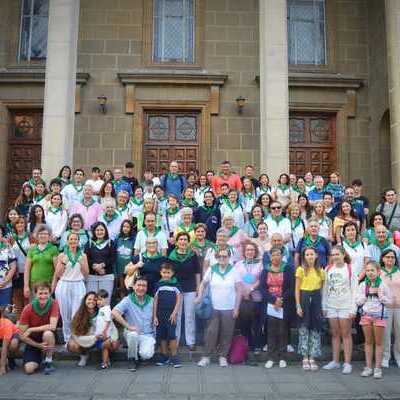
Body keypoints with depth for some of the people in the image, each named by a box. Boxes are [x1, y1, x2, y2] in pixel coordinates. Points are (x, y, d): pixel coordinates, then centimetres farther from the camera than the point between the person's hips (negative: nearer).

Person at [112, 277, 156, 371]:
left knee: (147, 355, -27)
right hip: (132, 333, 0)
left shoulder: (151, 301, 4)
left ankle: (143, 351, 13)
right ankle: (133, 359, -7)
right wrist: (128, 326, -21)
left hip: (148, 335, 1)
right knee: (133, 335, -36)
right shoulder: (128, 300, -5)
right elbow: (114, 312, -18)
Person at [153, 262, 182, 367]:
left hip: (171, 314, -2)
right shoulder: (158, 284, 4)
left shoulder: (175, 284, 0)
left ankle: (174, 357, 4)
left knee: (172, 336, -6)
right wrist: (155, 316, 3)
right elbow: (155, 300, 7)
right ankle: (164, 357, 20)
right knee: (162, 336, 8)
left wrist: (174, 313, -7)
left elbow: (179, 299, 0)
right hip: (160, 314, 3)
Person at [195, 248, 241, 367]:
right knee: (211, 332, -2)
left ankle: (223, 356, 20)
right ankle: (206, 356, 9)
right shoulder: (211, 270, 1)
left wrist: (237, 308, -3)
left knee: (226, 334, 6)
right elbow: (203, 284, 11)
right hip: (214, 308, 0)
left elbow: (239, 291, 0)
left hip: (229, 309, 0)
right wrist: (200, 296, -4)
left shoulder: (233, 271, -1)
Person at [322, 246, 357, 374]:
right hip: (331, 306, 4)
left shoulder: (350, 269, -4)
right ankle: (335, 361, 19)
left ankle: (347, 363, 6)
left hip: (345, 306, -4)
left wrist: (353, 309, -10)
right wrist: (324, 306, 6)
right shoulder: (328, 269, 7)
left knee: (346, 334, 0)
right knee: (335, 334, 10)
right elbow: (325, 289, 9)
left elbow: (354, 290, -5)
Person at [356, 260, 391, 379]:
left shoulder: (383, 285, -3)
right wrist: (367, 294, -12)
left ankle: (378, 368, 12)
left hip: (379, 315, -2)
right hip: (366, 315, 2)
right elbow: (358, 301, 0)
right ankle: (368, 367, 15)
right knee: (368, 342, 9)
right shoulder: (363, 285, 2)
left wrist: (380, 295, -16)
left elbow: (388, 301, -1)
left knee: (378, 342, 4)